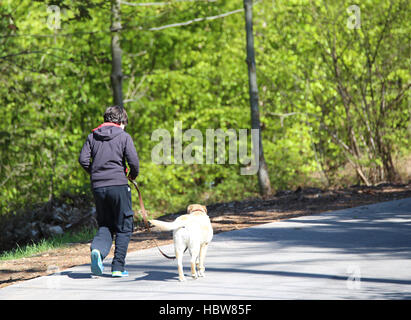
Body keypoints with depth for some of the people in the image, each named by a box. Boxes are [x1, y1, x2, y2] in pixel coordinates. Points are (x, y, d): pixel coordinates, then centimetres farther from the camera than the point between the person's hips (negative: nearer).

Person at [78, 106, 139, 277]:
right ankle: (118, 267, 3)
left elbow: (83, 160, 1)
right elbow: (133, 160, -9)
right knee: (123, 227, 8)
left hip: (98, 186, 4)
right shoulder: (124, 136, -1)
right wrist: (133, 174, 11)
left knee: (105, 225, 14)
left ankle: (97, 249, -17)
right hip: (119, 185, -4)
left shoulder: (92, 137, 9)